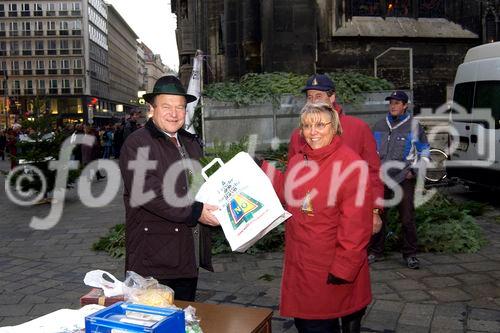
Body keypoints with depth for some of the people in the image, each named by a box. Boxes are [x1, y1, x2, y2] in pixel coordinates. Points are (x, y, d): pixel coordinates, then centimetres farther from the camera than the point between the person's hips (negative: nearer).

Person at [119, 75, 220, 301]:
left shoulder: (191, 143, 15)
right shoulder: (136, 144, -9)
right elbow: (148, 192, -21)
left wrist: (215, 208, 5)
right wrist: (194, 212, -22)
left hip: (189, 256, 7)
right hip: (154, 260, -7)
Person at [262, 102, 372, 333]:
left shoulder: (352, 164, -16)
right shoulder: (297, 162, 6)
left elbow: (356, 224, -18)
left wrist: (344, 267, -19)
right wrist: (263, 169, 9)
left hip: (335, 269, -6)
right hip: (301, 265, 7)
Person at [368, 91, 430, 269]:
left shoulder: (414, 125, 1)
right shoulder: (379, 126, 11)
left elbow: (424, 151, 8)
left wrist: (414, 170, -2)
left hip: (404, 179, -3)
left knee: (407, 218, 0)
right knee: (377, 216, 7)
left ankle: (410, 254, 13)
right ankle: (375, 252, 20)